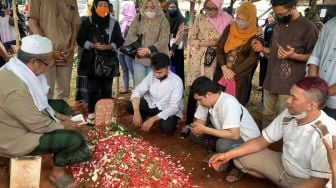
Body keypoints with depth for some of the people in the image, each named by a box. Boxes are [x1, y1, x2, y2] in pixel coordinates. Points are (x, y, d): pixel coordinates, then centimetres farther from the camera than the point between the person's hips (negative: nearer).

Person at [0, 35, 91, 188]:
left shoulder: (14, 68, -4)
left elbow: (35, 103, 10)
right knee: (74, 138, -17)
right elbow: (39, 125, -27)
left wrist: (56, 116, 5)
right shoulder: (16, 88, -34)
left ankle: (64, 154, 24)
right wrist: (63, 126, -11)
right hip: (15, 139, -10)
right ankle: (57, 172, 12)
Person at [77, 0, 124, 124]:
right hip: (92, 60, -1)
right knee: (92, 88, 2)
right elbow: (80, 40, 2)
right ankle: (91, 113, 15)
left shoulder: (113, 23, 5)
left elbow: (120, 40, 6)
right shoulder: (87, 22, 1)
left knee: (107, 88, 6)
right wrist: (93, 45, -14)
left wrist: (109, 46, -12)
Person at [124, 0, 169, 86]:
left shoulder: (163, 21, 0)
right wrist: (138, 49, -14)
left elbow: (163, 41, -8)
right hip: (139, 58, 2)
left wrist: (149, 50, -16)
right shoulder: (138, 18, 7)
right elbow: (131, 35, 1)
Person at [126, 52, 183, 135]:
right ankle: (143, 117, 10)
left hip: (169, 111, -3)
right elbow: (137, 91, -14)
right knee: (129, 106, -20)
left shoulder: (176, 81, -22)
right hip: (151, 105, 4)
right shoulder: (151, 75, -10)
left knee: (166, 128, -34)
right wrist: (137, 112, -31)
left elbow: (174, 107, -25)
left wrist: (152, 119, -30)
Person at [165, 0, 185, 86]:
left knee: (177, 68, 0)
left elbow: (179, 35, -9)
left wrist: (173, 49, -16)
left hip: (177, 48, -2)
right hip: (166, 47, 2)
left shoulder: (181, 20, -3)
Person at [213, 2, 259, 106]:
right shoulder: (229, 29, 5)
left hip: (240, 77, -3)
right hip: (222, 73, 3)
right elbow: (219, 48, 3)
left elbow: (253, 58, -9)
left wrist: (234, 72, -13)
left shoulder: (255, 35, -5)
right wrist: (224, 68, -10)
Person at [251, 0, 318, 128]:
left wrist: (293, 55, -21)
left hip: (289, 84, -6)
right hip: (270, 80, 6)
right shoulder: (278, 24, 13)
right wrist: (262, 49, 2)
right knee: (267, 115, 14)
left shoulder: (308, 27, -9)